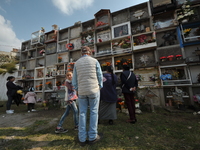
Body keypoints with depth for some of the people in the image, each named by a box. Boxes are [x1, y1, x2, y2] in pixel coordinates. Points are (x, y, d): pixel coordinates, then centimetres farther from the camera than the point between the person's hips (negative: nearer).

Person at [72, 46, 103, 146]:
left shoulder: (77, 63, 7)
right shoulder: (94, 61, 0)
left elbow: (74, 80, 8)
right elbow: (100, 76, 1)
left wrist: (77, 90, 18)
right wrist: (100, 87, 13)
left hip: (81, 91, 3)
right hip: (93, 90, -2)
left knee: (82, 113, 10)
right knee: (94, 112, 8)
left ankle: (82, 139, 19)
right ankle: (92, 137, 18)